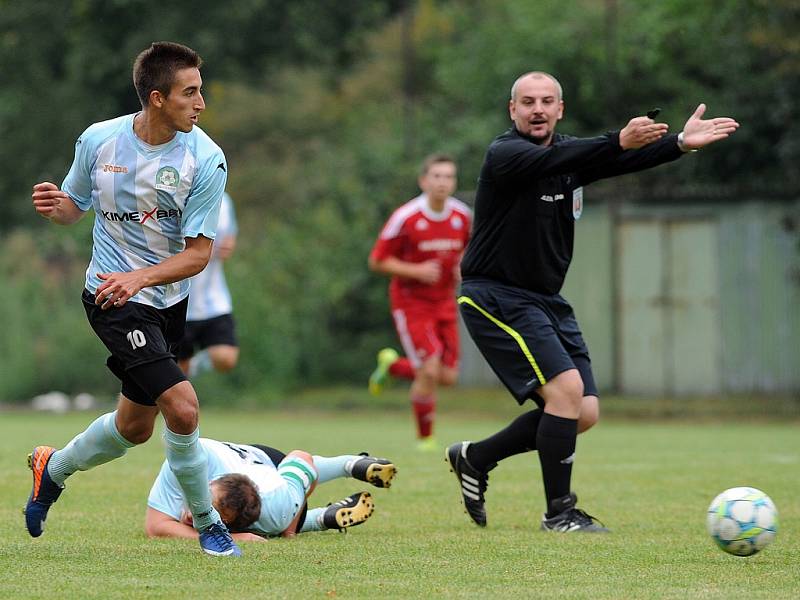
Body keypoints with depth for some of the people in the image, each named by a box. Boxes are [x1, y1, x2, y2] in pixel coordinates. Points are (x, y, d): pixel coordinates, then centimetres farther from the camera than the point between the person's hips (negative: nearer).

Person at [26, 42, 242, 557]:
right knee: (182, 406, -18)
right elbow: (76, 206, 10)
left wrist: (140, 277, -28)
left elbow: (199, 252, -13)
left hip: (170, 300, 3)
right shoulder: (98, 140, -9)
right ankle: (207, 524, 0)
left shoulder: (207, 159, -12)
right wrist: (55, 205, -14)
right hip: (113, 298, -3)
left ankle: (53, 468, 45)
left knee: (135, 427, 17)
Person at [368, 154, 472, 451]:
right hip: (411, 302, -5)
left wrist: (464, 266, -6)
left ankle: (393, 365, 29)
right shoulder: (405, 217, -17)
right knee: (430, 371, -17)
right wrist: (416, 271, -22)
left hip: (444, 302, 5)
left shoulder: (463, 215, -2)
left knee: (447, 377, 0)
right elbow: (377, 261, -10)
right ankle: (425, 438, 3)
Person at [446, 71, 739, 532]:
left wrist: (680, 143, -26)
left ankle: (475, 458, 20)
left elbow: (621, 161, -8)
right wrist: (619, 142, -50)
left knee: (585, 413, 5)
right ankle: (559, 511, -9)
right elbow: (553, 160, -35)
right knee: (567, 389, -20)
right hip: (495, 298, -8)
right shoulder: (504, 155, -15)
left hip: (546, 300, 8)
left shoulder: (572, 153, 8)